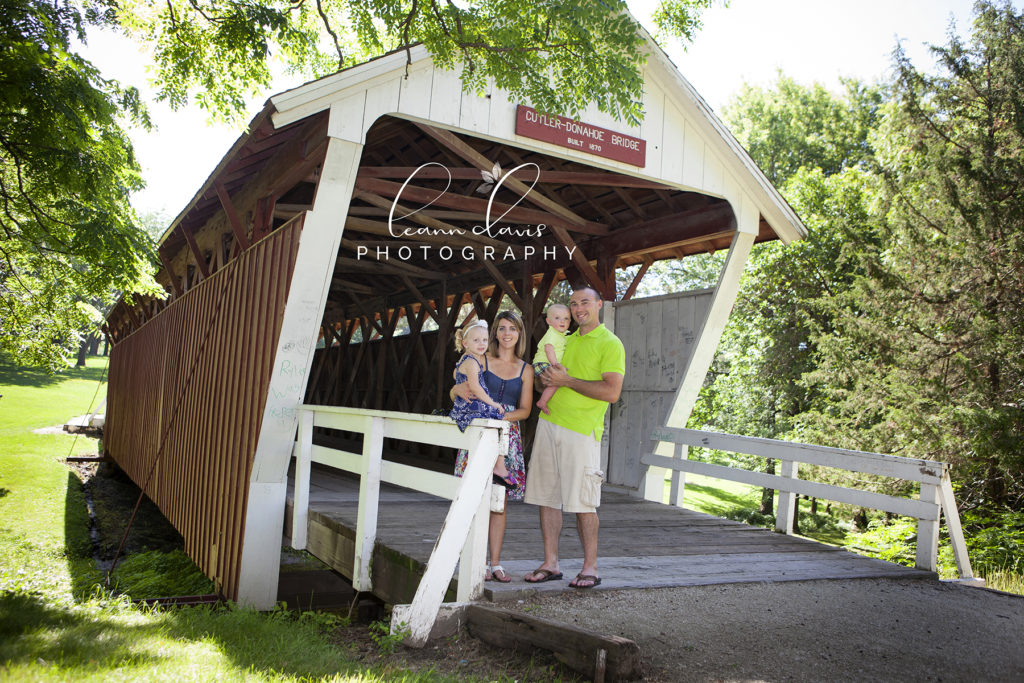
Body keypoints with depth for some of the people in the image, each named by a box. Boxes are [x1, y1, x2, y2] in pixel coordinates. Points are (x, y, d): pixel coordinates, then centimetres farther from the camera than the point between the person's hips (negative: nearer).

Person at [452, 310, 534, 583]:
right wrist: (458, 389, -19)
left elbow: (525, 410, 6)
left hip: (508, 435, 2)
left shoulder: (525, 369, 9)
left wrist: (501, 416, -11)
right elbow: (454, 394, 5)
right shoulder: (481, 361, 3)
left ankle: (495, 563, 10)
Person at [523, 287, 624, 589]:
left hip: (581, 430, -7)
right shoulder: (566, 342, 19)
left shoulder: (610, 344, -4)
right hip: (548, 424, 7)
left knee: (582, 502, -2)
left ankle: (590, 568, 11)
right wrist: (545, 379, 3)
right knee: (546, 497, 7)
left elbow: (612, 392, -15)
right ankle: (550, 564, 16)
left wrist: (567, 381, -13)